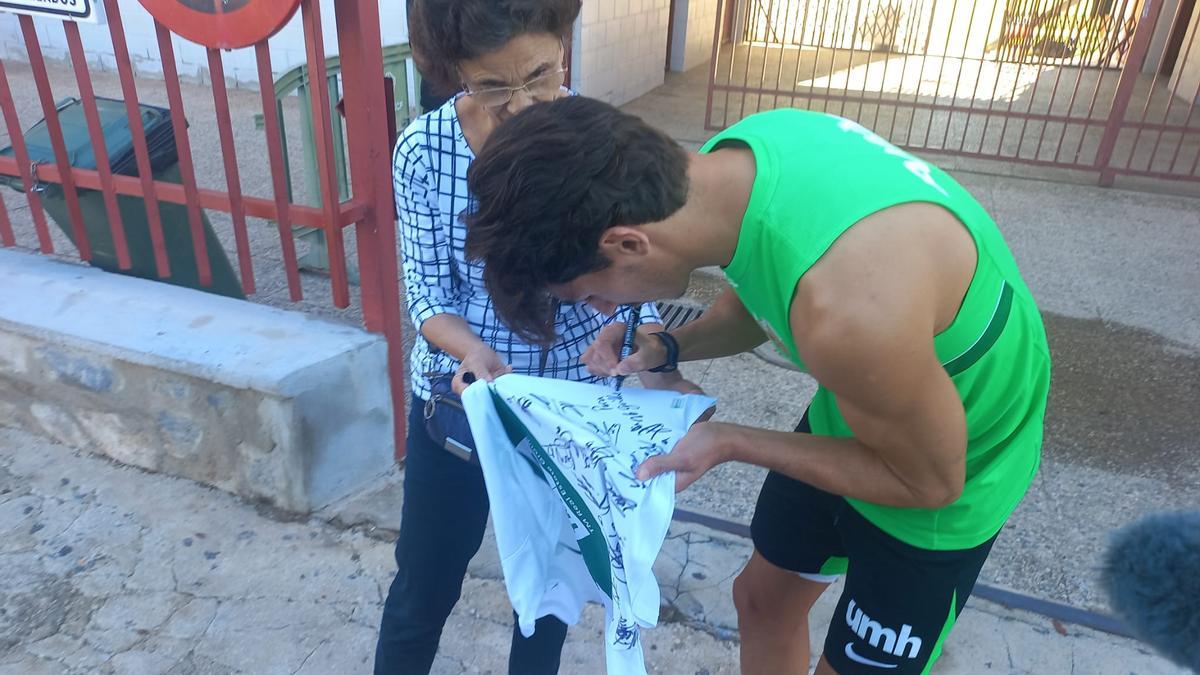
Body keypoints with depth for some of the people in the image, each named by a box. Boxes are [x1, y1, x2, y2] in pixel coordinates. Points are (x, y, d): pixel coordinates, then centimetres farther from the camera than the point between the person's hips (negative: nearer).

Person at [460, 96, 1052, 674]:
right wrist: (665, 347, -14)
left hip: (944, 469, -6)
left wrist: (731, 443, -21)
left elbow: (929, 481, -24)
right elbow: (762, 299, 3)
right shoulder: (733, 156, -18)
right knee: (762, 597, 21)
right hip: (865, 405, 7)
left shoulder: (849, 307, -43)